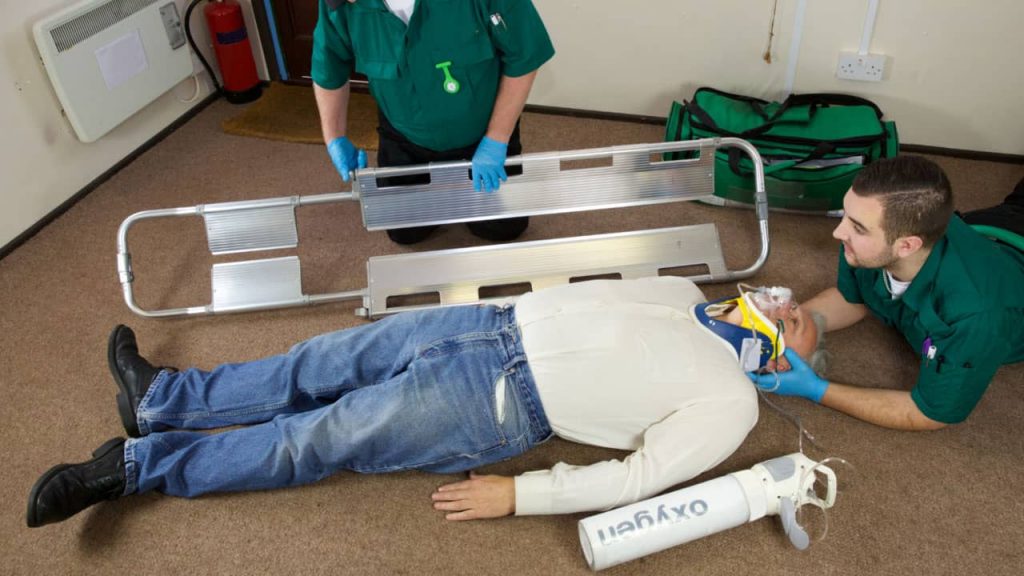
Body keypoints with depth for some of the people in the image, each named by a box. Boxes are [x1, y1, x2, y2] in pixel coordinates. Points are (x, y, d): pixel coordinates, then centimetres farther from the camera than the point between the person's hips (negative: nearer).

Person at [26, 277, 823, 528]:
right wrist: (514, 314, 15)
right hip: (497, 325, 6)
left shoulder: (730, 404, -4)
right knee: (326, 363, 5)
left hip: (504, 405, -6)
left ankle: (135, 466, 7)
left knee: (317, 440, -6)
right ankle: (161, 398, 22)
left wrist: (520, 494, -16)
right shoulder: (684, 292, 17)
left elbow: (640, 473, -12)